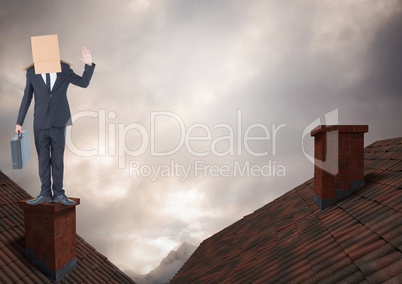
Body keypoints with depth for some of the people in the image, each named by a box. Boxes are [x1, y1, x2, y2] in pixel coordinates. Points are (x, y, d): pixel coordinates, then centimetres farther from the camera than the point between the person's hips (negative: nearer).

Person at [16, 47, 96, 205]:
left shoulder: (64, 69, 1)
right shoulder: (32, 72, 0)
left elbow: (84, 83, -2)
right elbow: (26, 98, 2)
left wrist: (89, 64, -15)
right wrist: (19, 122, 2)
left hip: (58, 123, 0)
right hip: (40, 124, 0)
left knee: (58, 159, 6)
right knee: (43, 159, 7)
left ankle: (58, 193, 16)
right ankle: (45, 193, 18)